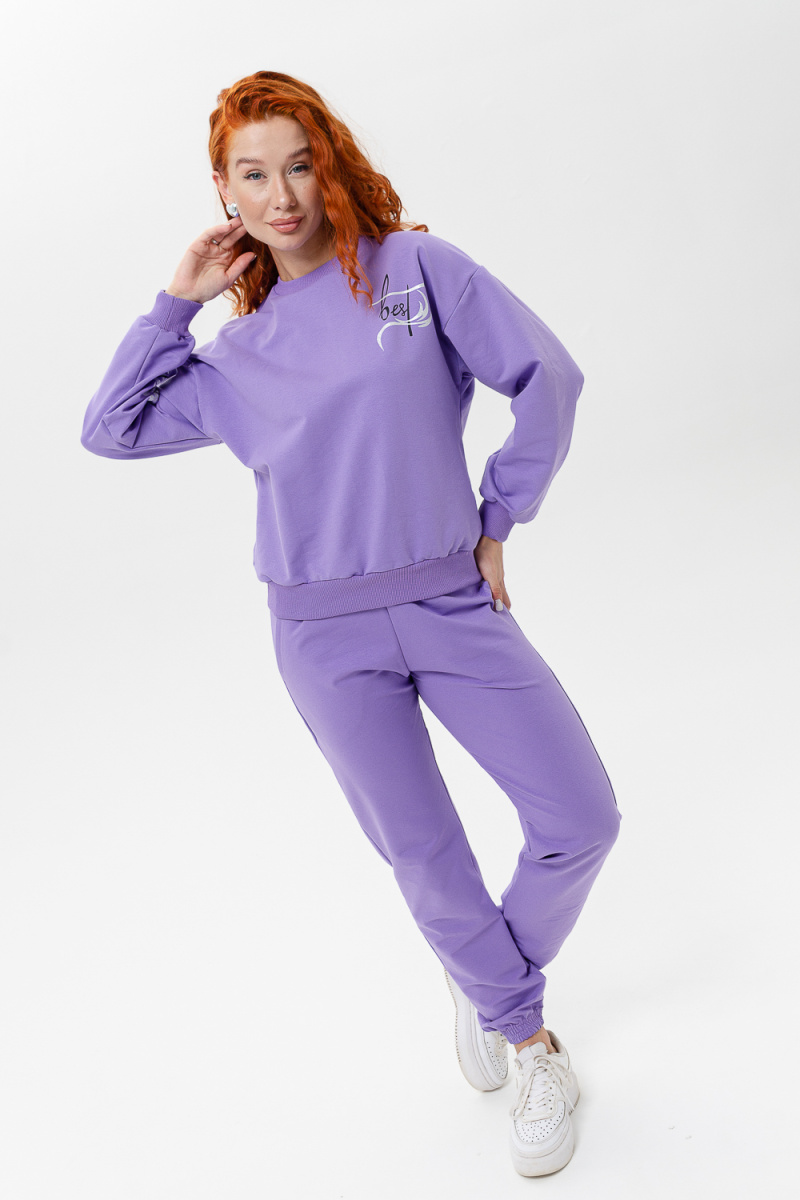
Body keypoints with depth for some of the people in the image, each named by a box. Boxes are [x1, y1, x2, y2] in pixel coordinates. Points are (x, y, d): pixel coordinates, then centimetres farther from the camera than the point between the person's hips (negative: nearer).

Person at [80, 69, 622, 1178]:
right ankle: (530, 1044, 30)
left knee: (581, 819, -4)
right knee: (425, 858, 6)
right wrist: (177, 300, 5)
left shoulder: (418, 267, -1)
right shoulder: (242, 353, 8)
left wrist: (498, 519, 2)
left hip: (453, 600, 0)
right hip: (326, 635, 1)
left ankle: (491, 977, 26)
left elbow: (547, 376, 0)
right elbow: (113, 429, 11)